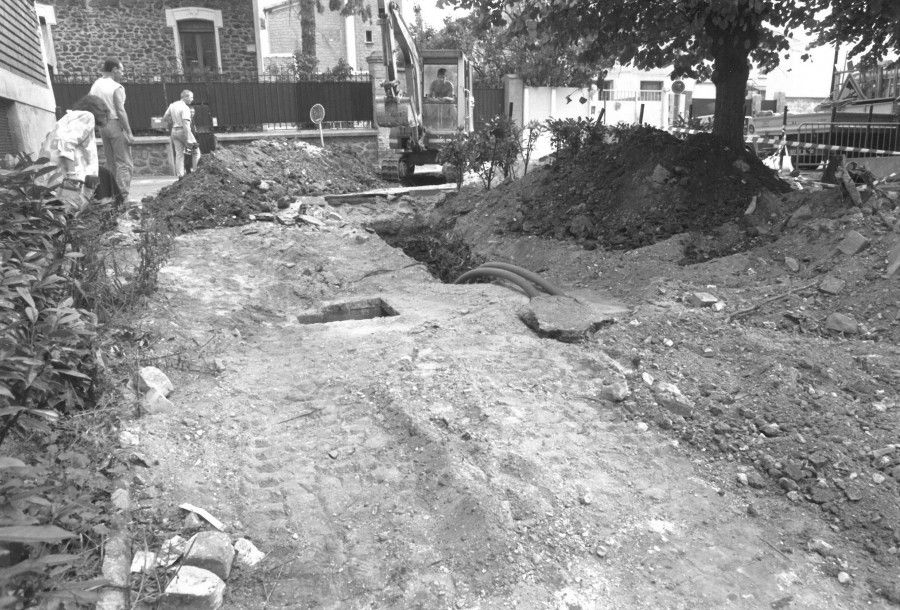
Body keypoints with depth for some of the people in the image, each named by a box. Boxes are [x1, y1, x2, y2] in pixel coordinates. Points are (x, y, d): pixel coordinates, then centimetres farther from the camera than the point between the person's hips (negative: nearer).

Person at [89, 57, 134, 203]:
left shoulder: (94, 86, 13)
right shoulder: (117, 87, -10)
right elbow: (120, 111, -17)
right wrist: (129, 133, -17)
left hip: (103, 126, 8)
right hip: (116, 125, -8)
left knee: (111, 163, 13)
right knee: (124, 163, -7)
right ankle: (123, 197, -14)